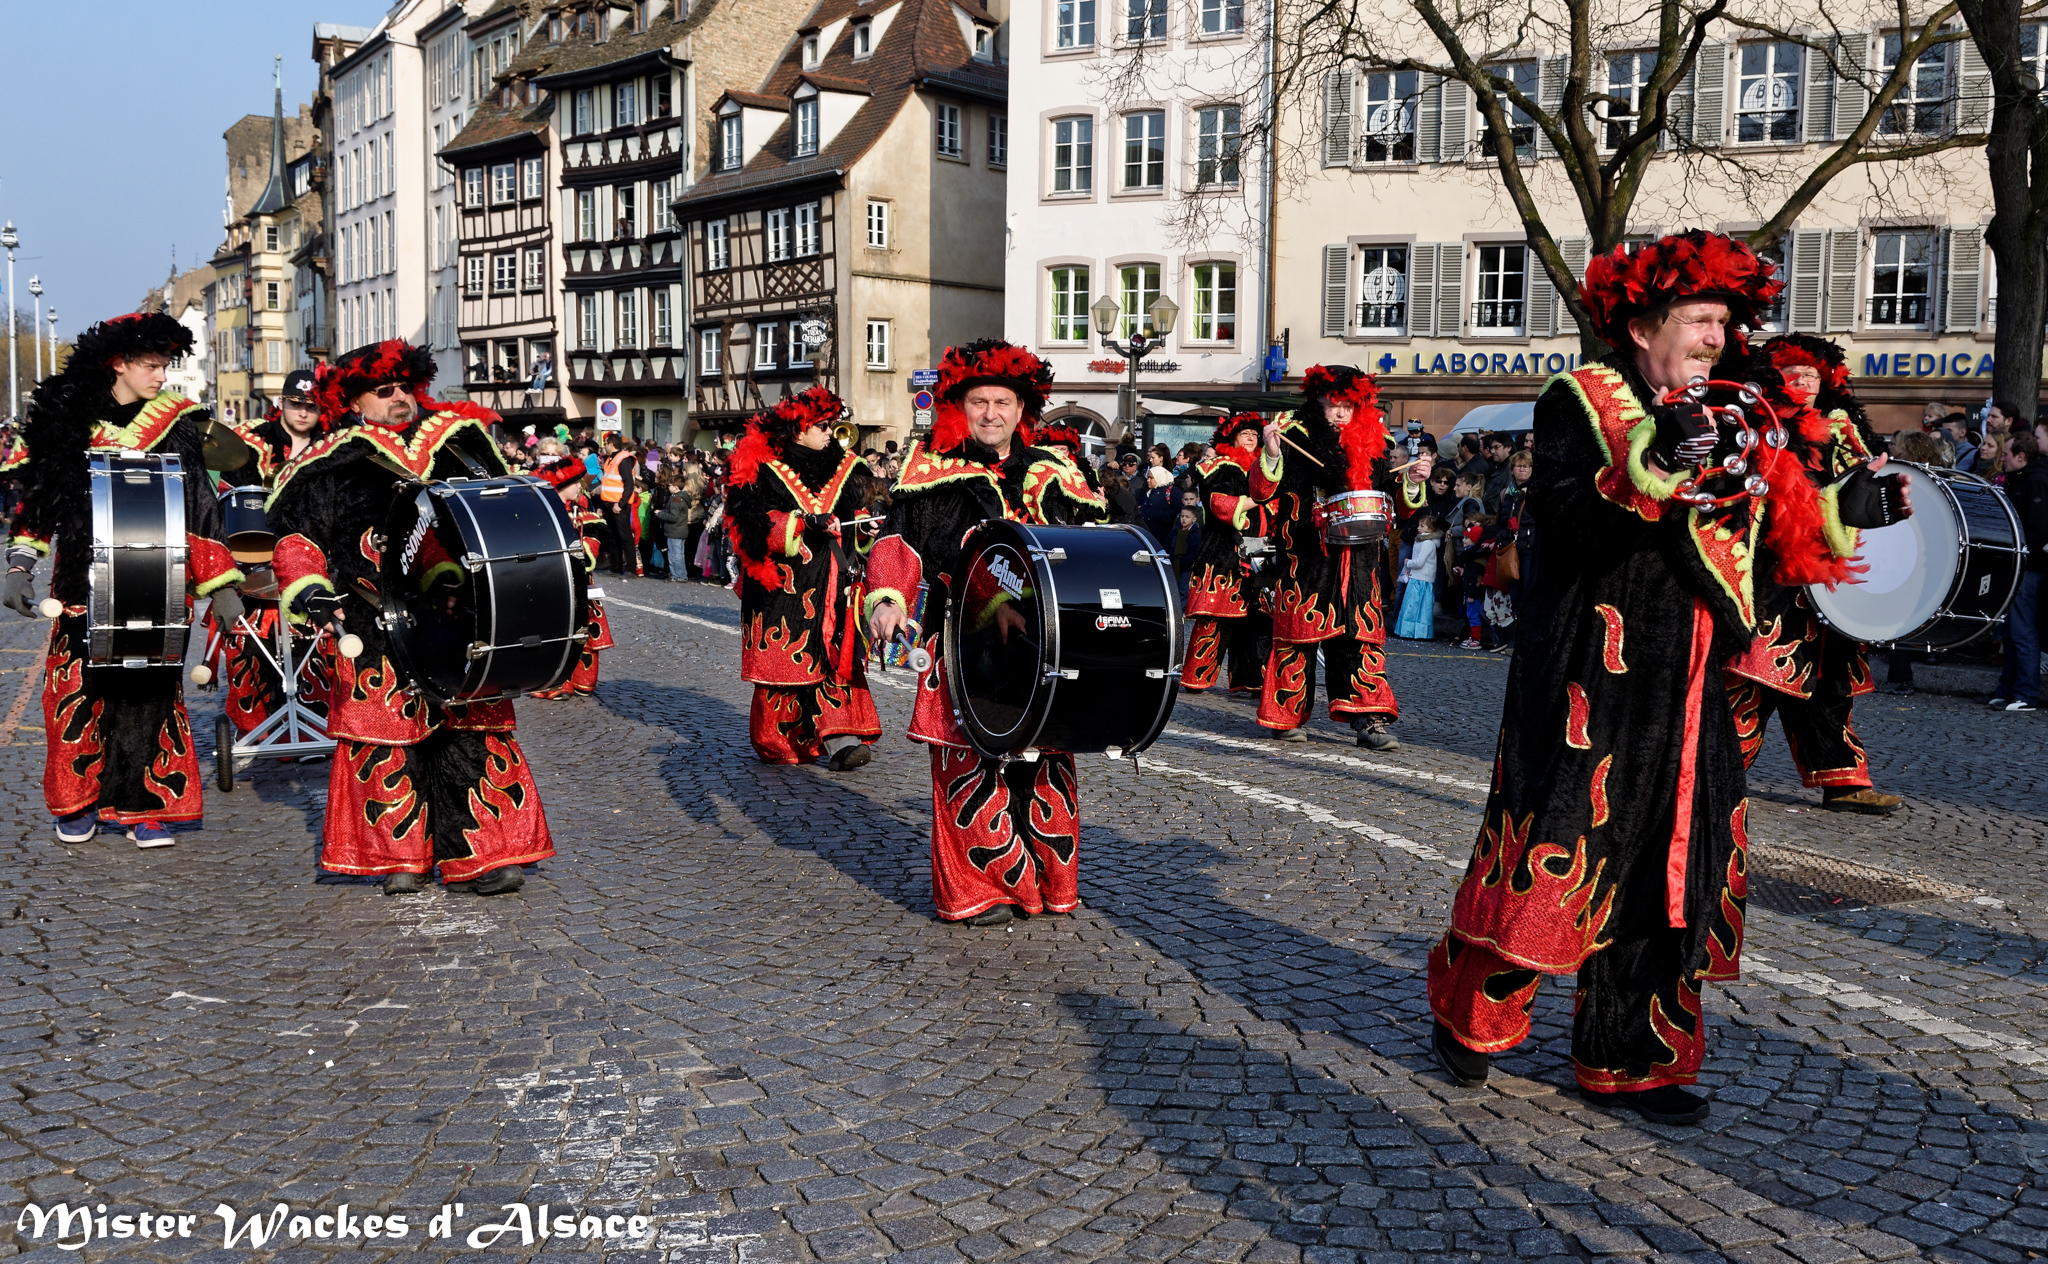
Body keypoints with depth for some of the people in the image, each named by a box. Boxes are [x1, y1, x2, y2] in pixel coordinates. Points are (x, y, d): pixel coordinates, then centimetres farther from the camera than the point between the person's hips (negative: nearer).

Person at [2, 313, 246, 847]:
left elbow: (197, 508, 1)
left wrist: (221, 587, -4)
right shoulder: (66, 418, 5)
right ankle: (78, 802, 18)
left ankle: (145, 807, 9)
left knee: (149, 692, -2)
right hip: (82, 587, 1)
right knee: (77, 691, 1)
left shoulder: (175, 425, 2)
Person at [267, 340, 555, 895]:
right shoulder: (332, 468, 6)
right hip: (378, 636, -2)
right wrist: (305, 584, -12)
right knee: (387, 737, -1)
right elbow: (297, 536, 5)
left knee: (475, 735, -1)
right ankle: (399, 857, 14)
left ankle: (481, 856, 4)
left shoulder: (458, 446, 17)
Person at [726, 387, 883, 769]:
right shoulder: (761, 470, -2)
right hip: (782, 582, -4)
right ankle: (777, 742, 13)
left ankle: (839, 738, -11)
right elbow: (756, 521, -14)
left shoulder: (844, 468, 15)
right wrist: (806, 523, -23)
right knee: (785, 661, -1)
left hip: (832, 581, 4)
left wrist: (867, 531, 5)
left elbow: (859, 518, 26)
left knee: (834, 655, -6)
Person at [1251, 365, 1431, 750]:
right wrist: (1271, 456, -19)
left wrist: (1412, 482, -1)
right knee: (1297, 636, 2)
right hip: (1306, 562, -3)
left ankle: (1370, 721, -2)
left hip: (1358, 565, 3)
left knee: (1363, 636, -2)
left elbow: (1397, 506, 18)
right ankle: (1286, 717, 13)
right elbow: (1262, 492, -4)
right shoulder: (1296, 439, 1)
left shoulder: (1373, 446, 12)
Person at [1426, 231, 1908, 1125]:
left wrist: (1842, 512, 9)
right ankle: (1468, 1016, 19)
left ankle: (1627, 1060, 20)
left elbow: (1751, 556, 18)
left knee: (1670, 872, 8)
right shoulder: (1578, 402, -4)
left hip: (1684, 694, 7)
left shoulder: (1724, 424, 17)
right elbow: (1562, 519, -19)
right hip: (1588, 681, -7)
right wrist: (1652, 467, -30)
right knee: (1549, 858, -3)